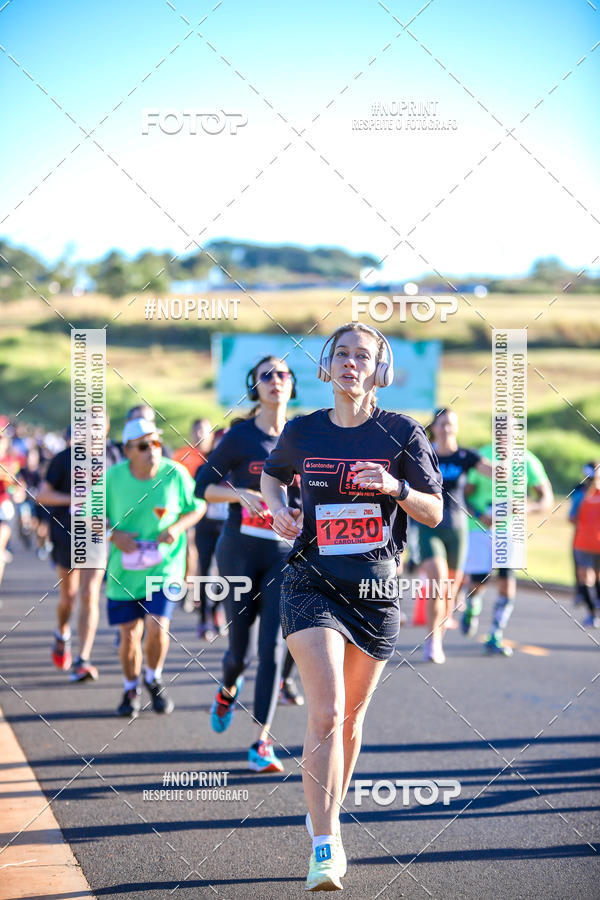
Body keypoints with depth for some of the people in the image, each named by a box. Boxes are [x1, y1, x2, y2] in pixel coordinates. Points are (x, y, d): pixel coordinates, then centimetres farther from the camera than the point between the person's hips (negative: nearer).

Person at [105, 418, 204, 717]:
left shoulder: (175, 474, -10)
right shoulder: (113, 477, -10)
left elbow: (197, 507, 4)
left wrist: (178, 527, -14)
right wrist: (114, 535, -17)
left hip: (165, 566, -1)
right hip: (125, 568, 1)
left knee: (157, 627, -16)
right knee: (130, 634, 4)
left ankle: (154, 679, 16)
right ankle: (131, 690, 32)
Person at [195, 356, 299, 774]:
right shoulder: (240, 437, -3)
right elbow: (203, 486, 0)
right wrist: (240, 493, -17)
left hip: (285, 554, 1)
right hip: (241, 550, -1)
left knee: (273, 647, -11)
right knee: (243, 648, 5)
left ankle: (262, 743, -8)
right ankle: (228, 690, 42)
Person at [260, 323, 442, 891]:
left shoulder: (402, 434, 0)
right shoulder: (302, 432, 3)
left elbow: (434, 513, 3)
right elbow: (272, 475, 24)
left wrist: (395, 487, -16)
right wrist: (279, 510, 3)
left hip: (376, 588, 1)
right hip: (311, 584, -1)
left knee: (350, 718, 12)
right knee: (326, 714, -17)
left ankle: (325, 817, 35)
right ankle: (324, 848, -17)